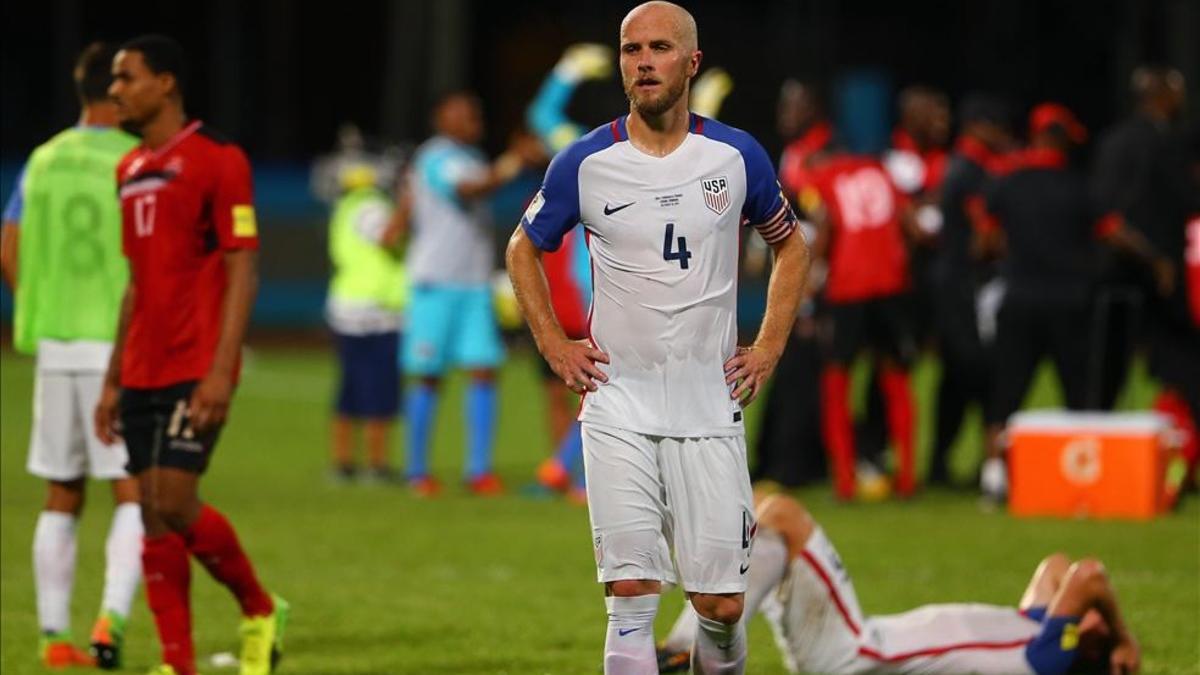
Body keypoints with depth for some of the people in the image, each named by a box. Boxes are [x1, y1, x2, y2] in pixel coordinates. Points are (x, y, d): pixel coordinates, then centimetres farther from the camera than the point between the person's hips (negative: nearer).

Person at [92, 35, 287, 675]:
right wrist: (113, 380, 18)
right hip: (142, 374, 7)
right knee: (155, 516, 3)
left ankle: (260, 611, 8)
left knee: (174, 503, -14)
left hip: (195, 371, -7)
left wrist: (222, 370, -20)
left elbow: (242, 270, -12)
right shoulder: (130, 170, 15)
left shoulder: (216, 159, -8)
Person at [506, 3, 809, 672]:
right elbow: (524, 250, 16)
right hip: (618, 406, -1)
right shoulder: (586, 163, -1)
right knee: (632, 597, -10)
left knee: (721, 605, -1)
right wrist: (553, 345, 5)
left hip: (710, 402, 1)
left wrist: (769, 348, 8)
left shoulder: (737, 157, 0)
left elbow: (791, 246, 18)